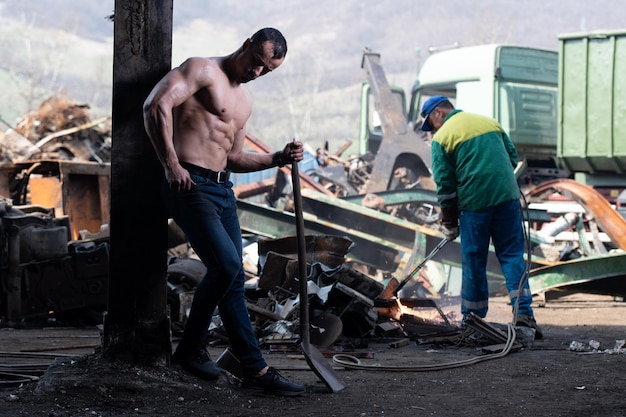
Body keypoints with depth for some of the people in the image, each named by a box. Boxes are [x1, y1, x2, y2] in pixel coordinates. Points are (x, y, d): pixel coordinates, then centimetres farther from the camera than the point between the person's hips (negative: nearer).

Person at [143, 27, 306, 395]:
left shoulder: (244, 102, 22)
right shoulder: (203, 70, -4)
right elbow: (157, 105, -19)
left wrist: (278, 159, 12)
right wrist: (171, 164, -22)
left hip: (223, 190, 9)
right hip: (191, 185, -9)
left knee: (234, 279, 7)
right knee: (226, 264, -18)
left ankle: (255, 369, 11)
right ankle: (191, 348, 1)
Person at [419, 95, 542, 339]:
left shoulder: (442, 138, 0)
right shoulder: (490, 122, 15)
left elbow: (445, 185, -3)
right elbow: (512, 156, 18)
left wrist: (449, 224, 4)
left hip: (473, 203, -3)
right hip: (507, 197, 4)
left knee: (474, 262, 7)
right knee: (512, 255, 5)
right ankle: (523, 312, -8)